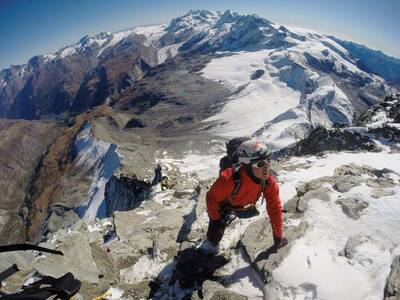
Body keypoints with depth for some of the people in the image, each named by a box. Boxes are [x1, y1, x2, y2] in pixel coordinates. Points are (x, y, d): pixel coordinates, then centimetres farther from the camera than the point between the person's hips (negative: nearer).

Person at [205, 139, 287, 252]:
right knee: (214, 239, -3)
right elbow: (212, 198, -28)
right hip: (224, 205, -3)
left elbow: (275, 208, -19)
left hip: (246, 206, 4)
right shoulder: (229, 179, -46)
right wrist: (216, 220, -23)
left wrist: (278, 236, -13)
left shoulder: (269, 182, -32)